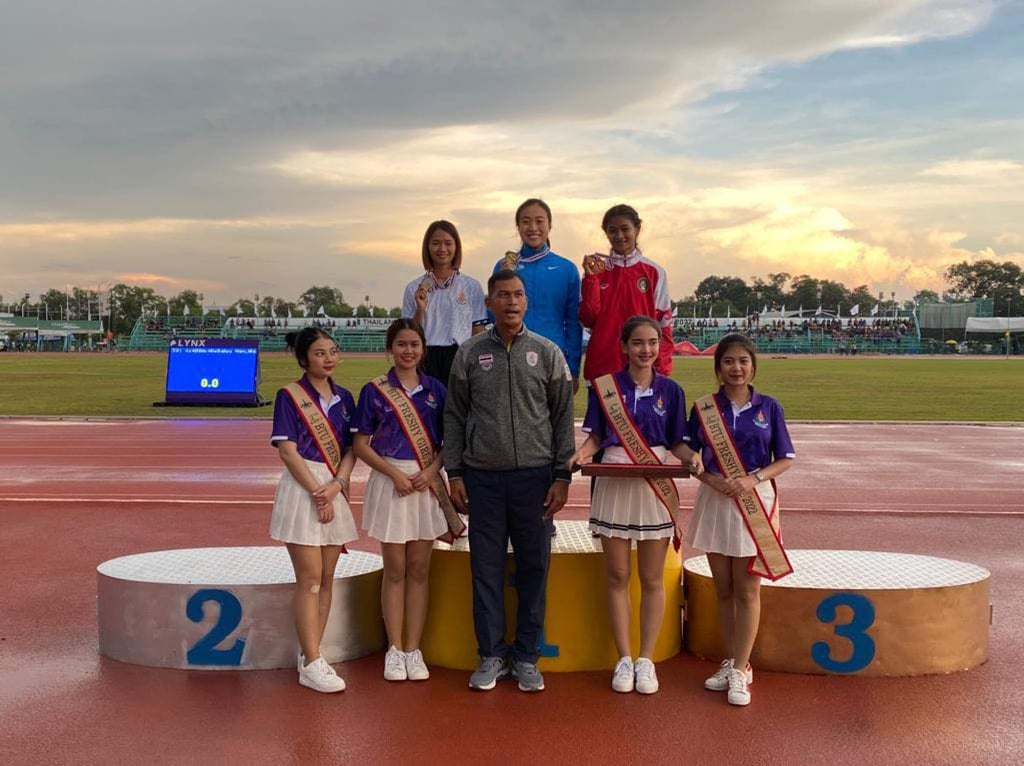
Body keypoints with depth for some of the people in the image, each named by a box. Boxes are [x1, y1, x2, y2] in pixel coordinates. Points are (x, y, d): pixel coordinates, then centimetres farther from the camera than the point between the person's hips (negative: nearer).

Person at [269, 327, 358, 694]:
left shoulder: (343, 397, 11)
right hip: (302, 488, -5)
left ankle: (310, 655, 16)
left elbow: (352, 448, 8)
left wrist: (336, 485, -9)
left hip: (335, 489, 5)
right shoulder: (289, 396, -4)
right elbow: (288, 451, -10)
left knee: (326, 579, 7)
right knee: (310, 579, -6)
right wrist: (317, 492, -14)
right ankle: (311, 664, -2)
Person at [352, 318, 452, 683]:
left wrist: (432, 470, -10)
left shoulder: (435, 390, 6)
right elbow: (361, 445, -1)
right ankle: (394, 649, 12)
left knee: (419, 570, 5)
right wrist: (395, 473, -13)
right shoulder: (374, 391, 0)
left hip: (426, 482, 2)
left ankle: (413, 650, 12)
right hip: (389, 480, -2)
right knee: (395, 570, 3)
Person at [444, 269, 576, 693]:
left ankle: (527, 657, 17)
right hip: (483, 476, 1)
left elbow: (564, 418, 4)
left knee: (533, 566, 5)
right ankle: (491, 655, 17)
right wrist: (454, 473, 1)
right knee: (486, 567, 5)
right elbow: (455, 416, 8)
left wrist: (562, 476, -2)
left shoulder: (547, 353, 4)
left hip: (535, 475, 0)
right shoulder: (470, 353, 6)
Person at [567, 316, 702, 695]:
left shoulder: (670, 390, 3)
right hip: (614, 484, 0)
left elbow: (678, 442, 5)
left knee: (651, 579, 6)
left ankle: (646, 660, 16)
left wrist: (691, 457, -15)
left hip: (656, 487, 0)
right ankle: (624, 659, 16)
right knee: (617, 577, 5)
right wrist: (582, 453, -16)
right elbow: (594, 436, 4)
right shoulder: (604, 387, 2)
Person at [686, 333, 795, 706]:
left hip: (755, 501, -2)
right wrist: (715, 480, -16)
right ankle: (731, 663, 22)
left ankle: (740, 670, 7)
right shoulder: (703, 408, 2)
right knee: (723, 589, 10)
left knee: (747, 590, 2)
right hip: (715, 501, 2)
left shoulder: (768, 407, 0)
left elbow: (785, 459, 2)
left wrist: (753, 478, -15)